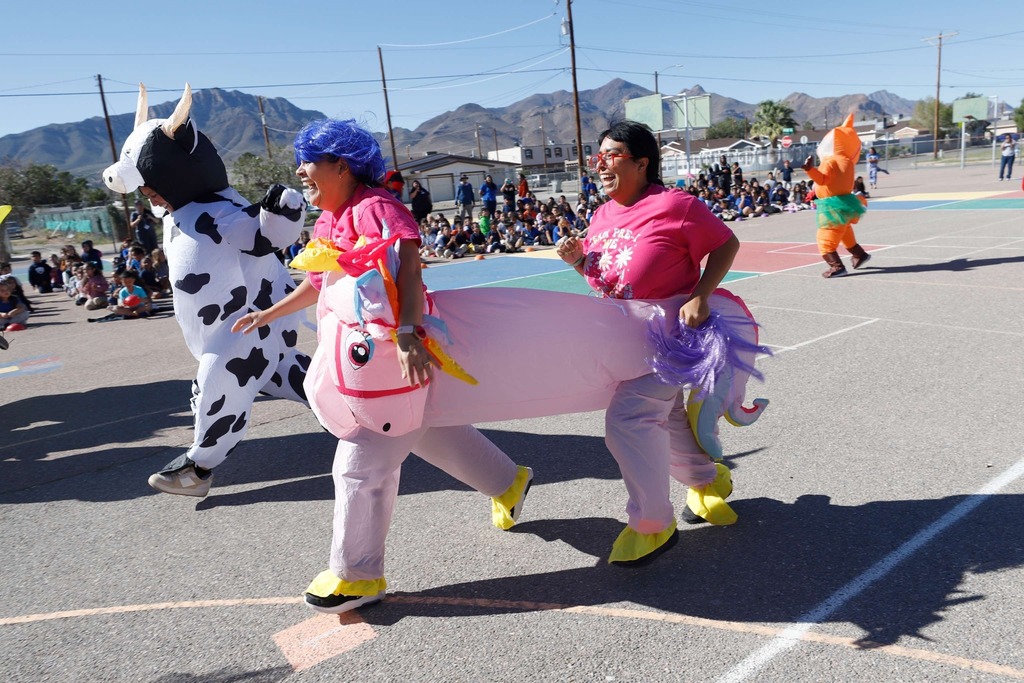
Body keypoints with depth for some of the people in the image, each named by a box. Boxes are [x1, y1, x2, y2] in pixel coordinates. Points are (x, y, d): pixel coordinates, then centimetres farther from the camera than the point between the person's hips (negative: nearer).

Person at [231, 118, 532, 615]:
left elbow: (407, 266, -33)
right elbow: (318, 283, 26)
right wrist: (269, 313, 33)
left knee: (360, 463, -4)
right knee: (432, 431, 22)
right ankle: (508, 482, 43)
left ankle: (356, 576, 13)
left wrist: (408, 333, -46)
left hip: (398, 355, -10)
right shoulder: (326, 224, 12)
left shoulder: (374, 208, -18)